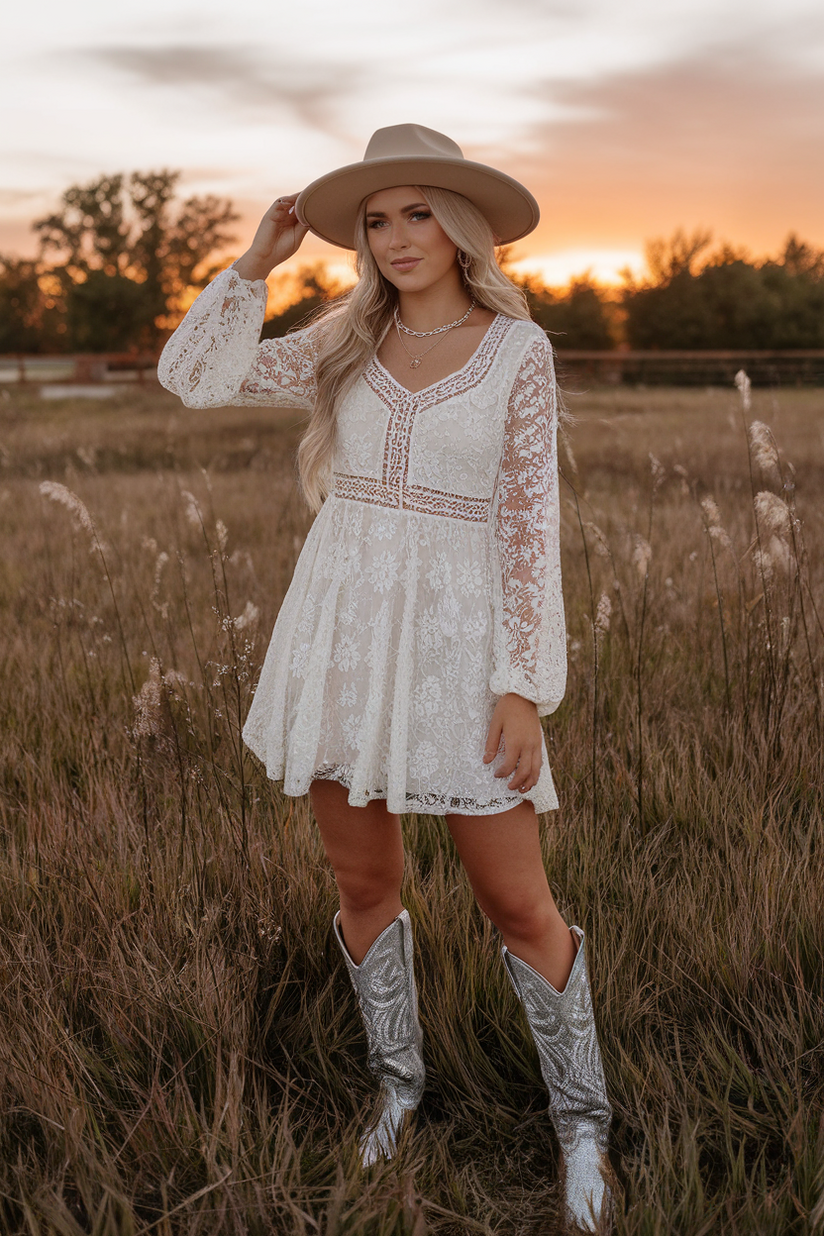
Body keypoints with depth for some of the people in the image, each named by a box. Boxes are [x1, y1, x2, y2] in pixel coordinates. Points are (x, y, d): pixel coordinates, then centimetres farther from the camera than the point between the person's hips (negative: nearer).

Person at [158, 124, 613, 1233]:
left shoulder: (518, 349, -2)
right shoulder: (344, 342, 7)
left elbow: (531, 524, -5)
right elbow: (191, 377, 5)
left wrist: (524, 686, -11)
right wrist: (258, 261, -2)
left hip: (455, 640, -3)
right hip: (341, 631, 4)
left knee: (518, 904, 1)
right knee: (364, 884, 13)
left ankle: (581, 1119, 24)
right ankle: (400, 1081, 37)